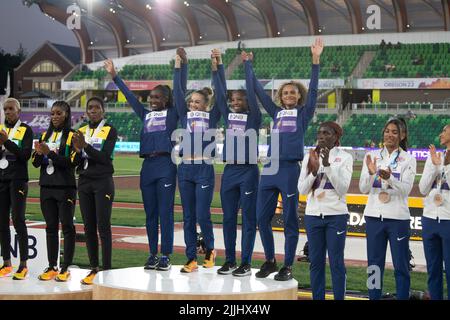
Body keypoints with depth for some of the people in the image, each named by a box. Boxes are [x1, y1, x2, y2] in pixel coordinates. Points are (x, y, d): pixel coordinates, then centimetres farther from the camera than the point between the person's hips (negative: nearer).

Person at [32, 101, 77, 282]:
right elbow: (35, 163, 10)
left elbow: (71, 162, -14)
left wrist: (49, 153, -22)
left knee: (67, 226, -3)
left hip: (65, 187, -5)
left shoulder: (72, 136, -4)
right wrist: (39, 153, -12)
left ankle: (65, 268, -1)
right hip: (47, 187, 6)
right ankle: (52, 267, 11)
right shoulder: (45, 135, 13)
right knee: (51, 227, 7)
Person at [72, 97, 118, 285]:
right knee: (88, 227, 4)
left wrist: (85, 146, -21)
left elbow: (105, 157, -13)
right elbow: (74, 161, 8)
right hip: (84, 182, 5)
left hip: (103, 182, -5)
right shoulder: (81, 132, 12)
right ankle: (94, 268, 8)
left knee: (103, 226, -8)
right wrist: (78, 150, -12)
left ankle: (106, 269, -7)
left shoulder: (109, 131, -2)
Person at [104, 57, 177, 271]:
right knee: (150, 213, 7)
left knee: (165, 212, -5)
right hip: (148, 165, 5)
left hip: (165, 165, -5)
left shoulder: (173, 113, 6)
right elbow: (130, 96, 22)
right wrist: (114, 76, 24)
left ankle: (166, 256, -1)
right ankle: (152, 254, 14)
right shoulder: (146, 115, 18)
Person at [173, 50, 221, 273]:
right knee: (188, 217, 5)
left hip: (204, 169, -3)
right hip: (185, 169, 3)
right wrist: (179, 67, 4)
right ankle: (191, 259, 10)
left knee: (202, 215, -6)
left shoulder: (212, 117, 5)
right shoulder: (185, 116, 11)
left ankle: (210, 250, 20)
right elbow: (179, 91, 7)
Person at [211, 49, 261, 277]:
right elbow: (220, 92, 8)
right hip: (229, 171, 5)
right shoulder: (228, 116, 11)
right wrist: (217, 67, 2)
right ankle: (229, 260, 16)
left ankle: (246, 263, 3)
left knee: (248, 219, 0)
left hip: (248, 171, -5)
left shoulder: (254, 118, -1)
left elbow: (252, 92, -10)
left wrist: (247, 66, -8)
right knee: (228, 218, 8)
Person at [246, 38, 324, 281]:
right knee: (262, 218, 5)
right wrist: (248, 65, 22)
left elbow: (313, 89, -3)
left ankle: (287, 266, 9)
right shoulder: (276, 113, 18)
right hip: (270, 169, 5)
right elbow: (258, 90, 20)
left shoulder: (304, 113, 7)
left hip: (290, 169, -5)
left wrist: (316, 60, -11)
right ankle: (270, 261, 20)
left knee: (290, 220, 1)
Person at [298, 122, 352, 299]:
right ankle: (317, 298, 15)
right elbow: (302, 189, 1)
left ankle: (339, 297, 6)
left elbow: (342, 188, -11)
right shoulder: (309, 157, 6)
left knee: (336, 262, -1)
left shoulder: (344, 157, -2)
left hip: (336, 215, -3)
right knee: (316, 262, 7)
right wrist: (315, 171, -15)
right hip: (313, 215, 3)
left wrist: (327, 165, -19)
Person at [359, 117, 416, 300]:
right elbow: (364, 189, 0)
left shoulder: (408, 160, 1)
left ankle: (403, 297, 9)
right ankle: (374, 297, 17)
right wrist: (371, 173, -19)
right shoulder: (371, 156, 5)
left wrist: (389, 178, -29)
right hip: (374, 216, 2)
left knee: (401, 265, 2)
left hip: (398, 218, -2)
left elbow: (405, 190, -12)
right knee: (374, 264, 8)